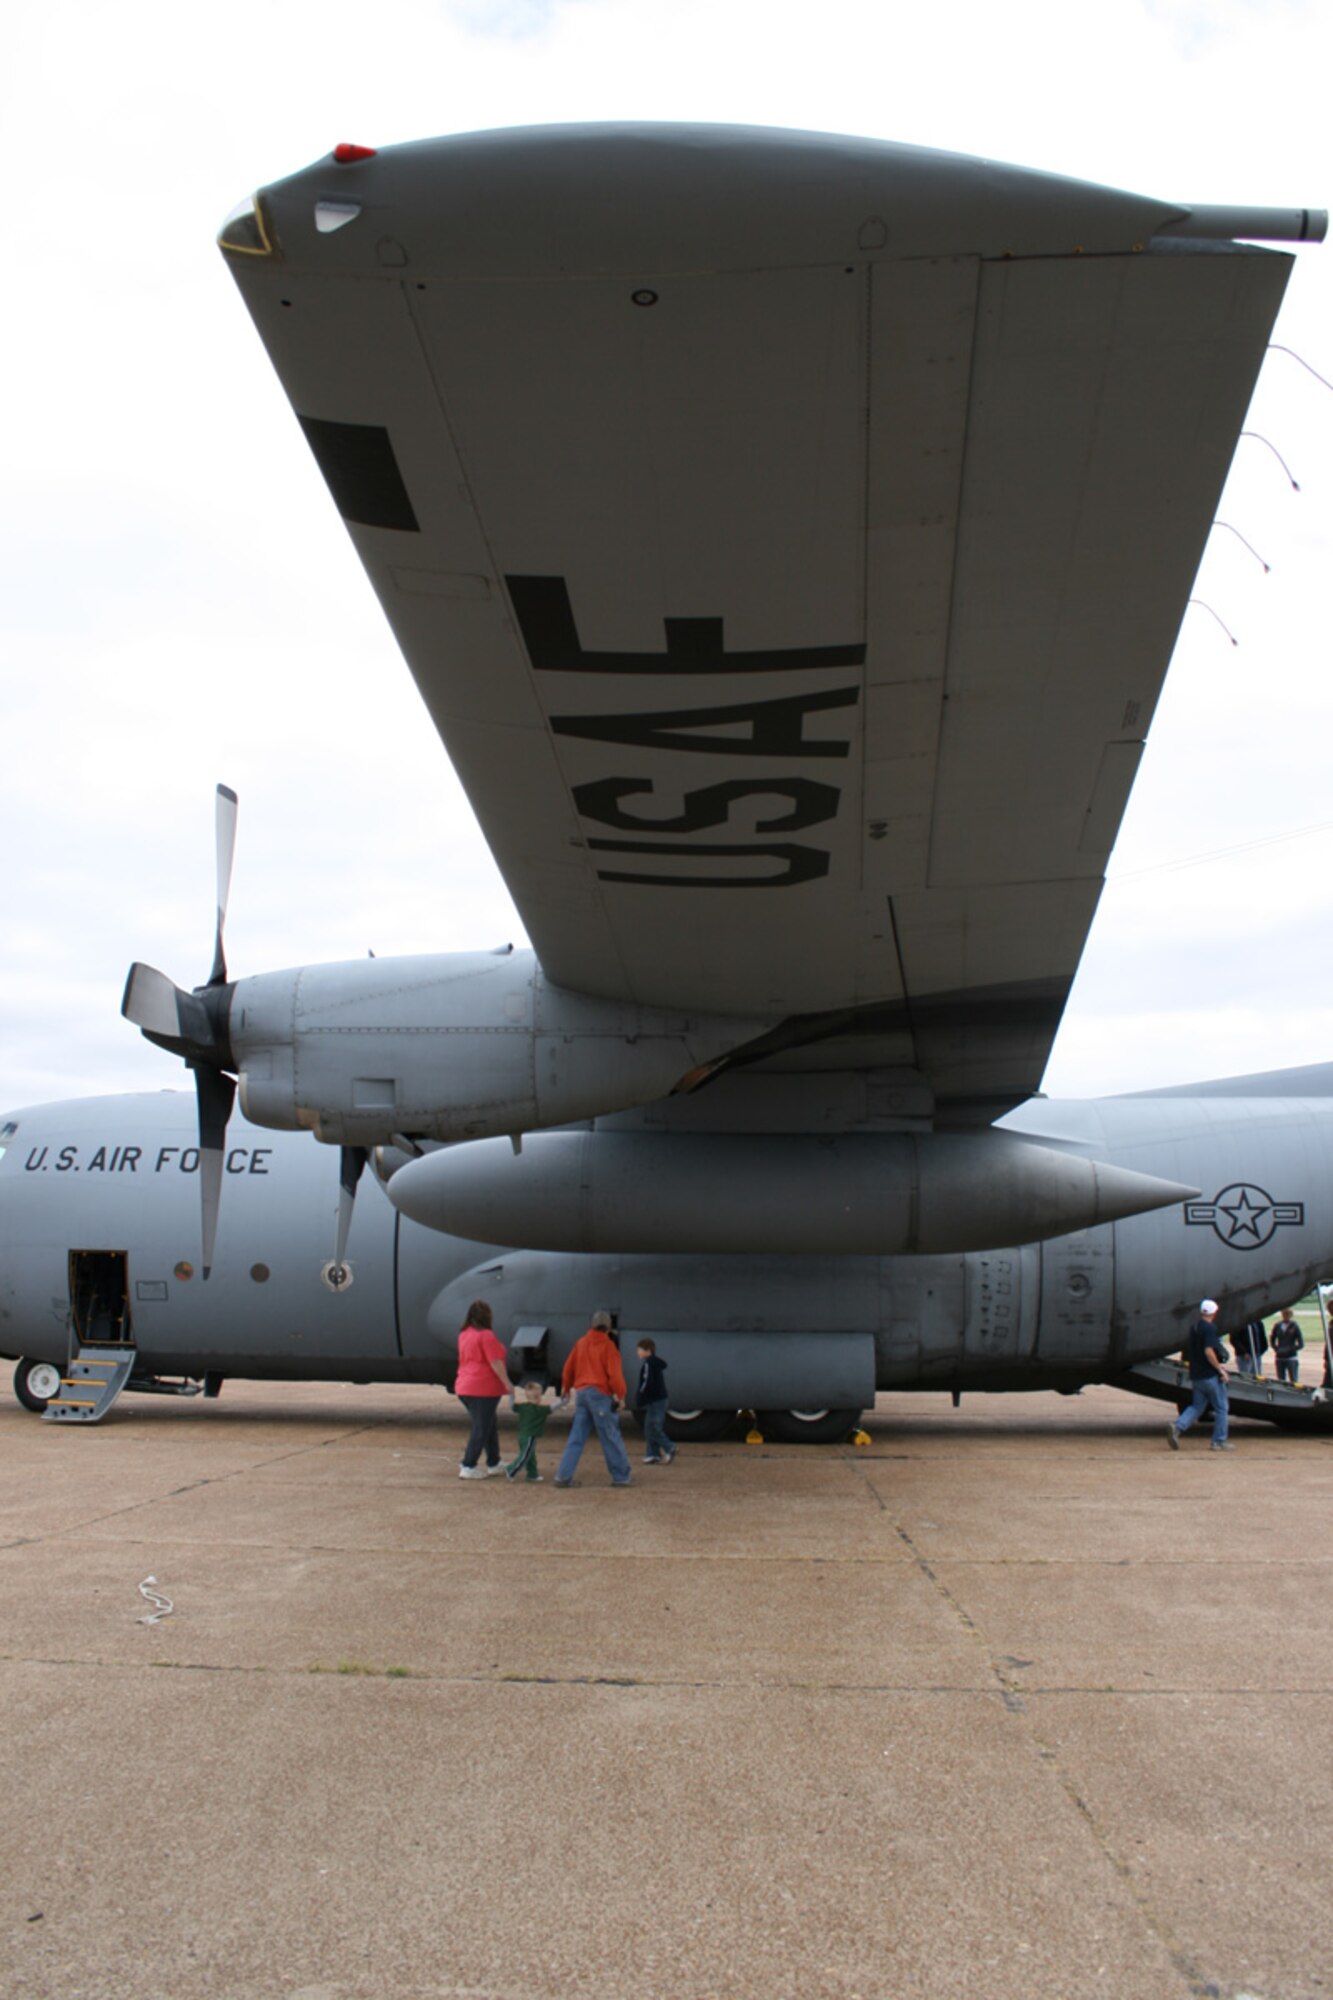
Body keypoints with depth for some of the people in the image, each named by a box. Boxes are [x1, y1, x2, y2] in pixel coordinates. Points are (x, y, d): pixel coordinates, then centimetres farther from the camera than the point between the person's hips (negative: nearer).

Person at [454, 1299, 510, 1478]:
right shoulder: (486, 1335, -14)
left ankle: (493, 1464, 25)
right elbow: (496, 1363, -17)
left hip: (465, 1387, 9)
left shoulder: (464, 1335, 12)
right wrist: (507, 1383, -12)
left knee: (489, 1426, 19)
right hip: (484, 1388, -9)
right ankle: (468, 1467, -3)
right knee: (481, 1429, -2)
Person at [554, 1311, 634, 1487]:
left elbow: (568, 1368, 17)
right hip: (600, 1394, -6)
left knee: (576, 1438, 8)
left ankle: (563, 1476, 2)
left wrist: (565, 1389, 30)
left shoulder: (580, 1344, 12)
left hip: (581, 1392, 6)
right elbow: (614, 1373, -11)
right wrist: (620, 1395, -5)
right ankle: (621, 1476, 8)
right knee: (611, 1437, 2)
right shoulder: (607, 1345, -5)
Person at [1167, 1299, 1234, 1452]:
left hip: (1196, 1375, 8)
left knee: (1197, 1406, 12)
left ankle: (1177, 1427, -10)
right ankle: (1219, 1442, 9)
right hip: (1210, 1375, -8)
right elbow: (1208, 1352, -24)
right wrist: (1220, 1369, -15)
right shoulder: (1210, 1328, -15)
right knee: (1221, 1408, 6)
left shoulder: (1194, 1327, 12)